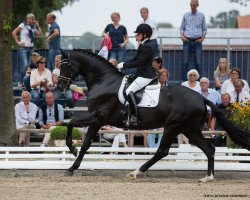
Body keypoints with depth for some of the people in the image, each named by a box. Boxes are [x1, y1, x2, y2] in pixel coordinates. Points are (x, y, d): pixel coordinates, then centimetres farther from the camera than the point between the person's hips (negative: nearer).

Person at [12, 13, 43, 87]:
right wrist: (18, 42, -7)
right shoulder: (23, 25, -1)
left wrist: (37, 26, 6)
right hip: (23, 48, -6)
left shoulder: (33, 28, 15)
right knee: (25, 65, -15)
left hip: (31, 48, 6)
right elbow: (14, 33, -5)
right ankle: (20, 82, -6)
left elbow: (40, 34, 7)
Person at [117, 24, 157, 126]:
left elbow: (138, 63, -21)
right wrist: (122, 64, 6)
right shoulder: (142, 46, 15)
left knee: (129, 91, -24)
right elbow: (135, 59, 20)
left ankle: (134, 118, -26)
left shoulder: (147, 47, -16)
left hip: (146, 76, -11)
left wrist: (123, 65, -15)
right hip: (142, 74, 11)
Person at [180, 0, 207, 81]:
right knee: (186, 62, -4)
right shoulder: (186, 15, 9)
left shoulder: (201, 16, 7)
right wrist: (182, 36, -5)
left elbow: (204, 29, 9)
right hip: (187, 41, 0)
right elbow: (182, 28, 12)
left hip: (197, 41, 0)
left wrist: (202, 38, -5)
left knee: (198, 63, -3)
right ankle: (184, 81, -2)